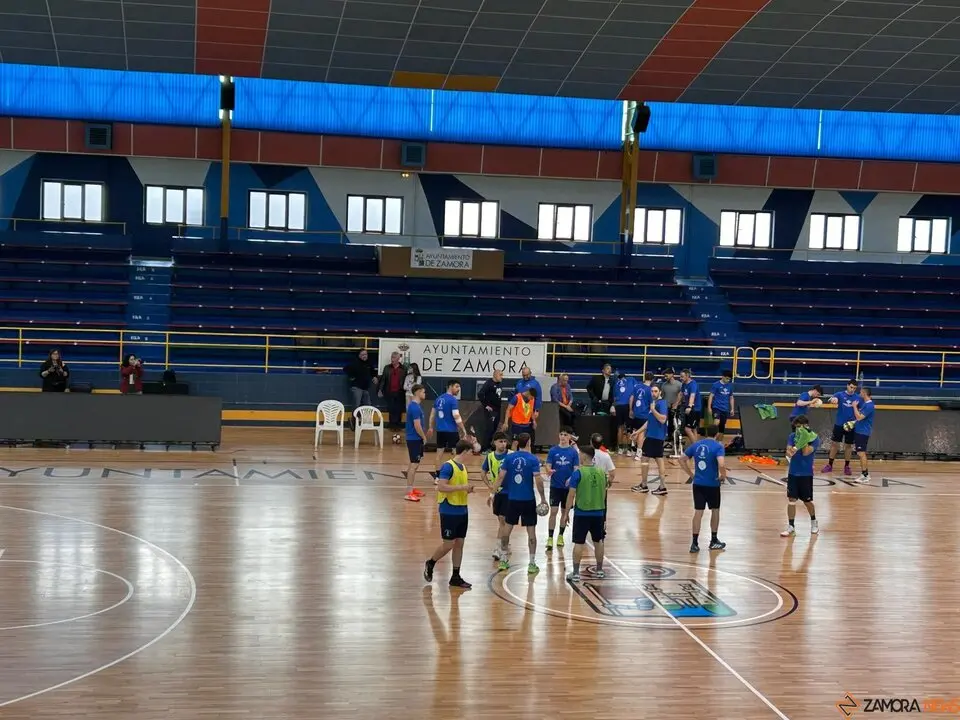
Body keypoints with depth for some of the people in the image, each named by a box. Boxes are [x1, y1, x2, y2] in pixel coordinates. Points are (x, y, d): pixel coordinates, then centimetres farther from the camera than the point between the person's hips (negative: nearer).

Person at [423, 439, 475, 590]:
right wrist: (462, 487, -21)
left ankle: (455, 577, 16)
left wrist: (467, 489, 5)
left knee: (459, 544, 9)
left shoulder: (463, 467, 12)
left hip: (462, 511, 8)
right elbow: (441, 487, -23)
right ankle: (430, 563, 22)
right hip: (449, 511, -8)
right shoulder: (448, 466, -15)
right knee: (448, 544, -2)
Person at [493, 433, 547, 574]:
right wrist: (543, 498, -5)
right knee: (531, 531, 4)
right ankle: (532, 563, 5)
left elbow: (501, 477, -3)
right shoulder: (533, 459, -9)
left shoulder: (509, 457, -1)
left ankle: (504, 560, 22)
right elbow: (538, 480, -14)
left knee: (507, 527, 15)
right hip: (528, 500, -3)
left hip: (512, 499, 3)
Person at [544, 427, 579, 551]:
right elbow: (548, 466, -3)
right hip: (555, 486, -1)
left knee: (565, 512, 11)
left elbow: (576, 469, -3)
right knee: (553, 512, -6)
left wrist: (571, 479, -22)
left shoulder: (574, 452, -1)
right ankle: (550, 539, -4)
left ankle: (560, 536, 25)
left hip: (568, 487, 1)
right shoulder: (553, 450, -1)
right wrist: (549, 471, -27)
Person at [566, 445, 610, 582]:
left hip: (582, 513, -4)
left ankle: (576, 573, 2)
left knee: (578, 543, 1)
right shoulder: (601, 472, 3)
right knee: (598, 541, 16)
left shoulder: (578, 473, -12)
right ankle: (599, 570, 26)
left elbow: (572, 495, -12)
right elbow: (604, 494, 12)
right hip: (598, 513, 4)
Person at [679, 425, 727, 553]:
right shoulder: (718, 447, -11)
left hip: (698, 483, 3)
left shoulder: (696, 445, 4)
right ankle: (714, 541, 26)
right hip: (712, 484, -3)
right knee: (715, 510, 16)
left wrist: (691, 474, 12)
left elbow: (682, 459, 7)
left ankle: (695, 543, 1)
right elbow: (721, 464, -25)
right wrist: (723, 476, -7)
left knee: (698, 512, 5)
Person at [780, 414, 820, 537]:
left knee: (807, 501, 9)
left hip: (806, 474, -3)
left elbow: (806, 452, -21)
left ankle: (814, 522, 34)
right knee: (791, 500, 0)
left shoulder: (814, 439, -9)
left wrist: (804, 439, -21)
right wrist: (790, 452, -31)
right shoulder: (792, 436, 1)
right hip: (793, 473, 3)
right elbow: (788, 451, -9)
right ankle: (791, 527, 5)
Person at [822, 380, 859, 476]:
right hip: (839, 424, 0)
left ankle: (846, 466, 18)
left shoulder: (858, 398, -1)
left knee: (848, 446, 7)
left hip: (850, 425, 0)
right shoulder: (840, 394, -4)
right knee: (834, 444, 4)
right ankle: (830, 465, 13)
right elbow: (832, 398, -22)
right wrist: (833, 399, -46)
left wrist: (856, 420, -12)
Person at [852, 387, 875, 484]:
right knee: (860, 453, 14)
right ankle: (865, 473, 21)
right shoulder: (863, 403, 10)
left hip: (863, 432, -10)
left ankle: (865, 476, -6)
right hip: (858, 431, 10)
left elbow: (859, 417, -23)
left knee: (861, 453, -9)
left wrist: (855, 406, -14)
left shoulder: (869, 406, -19)